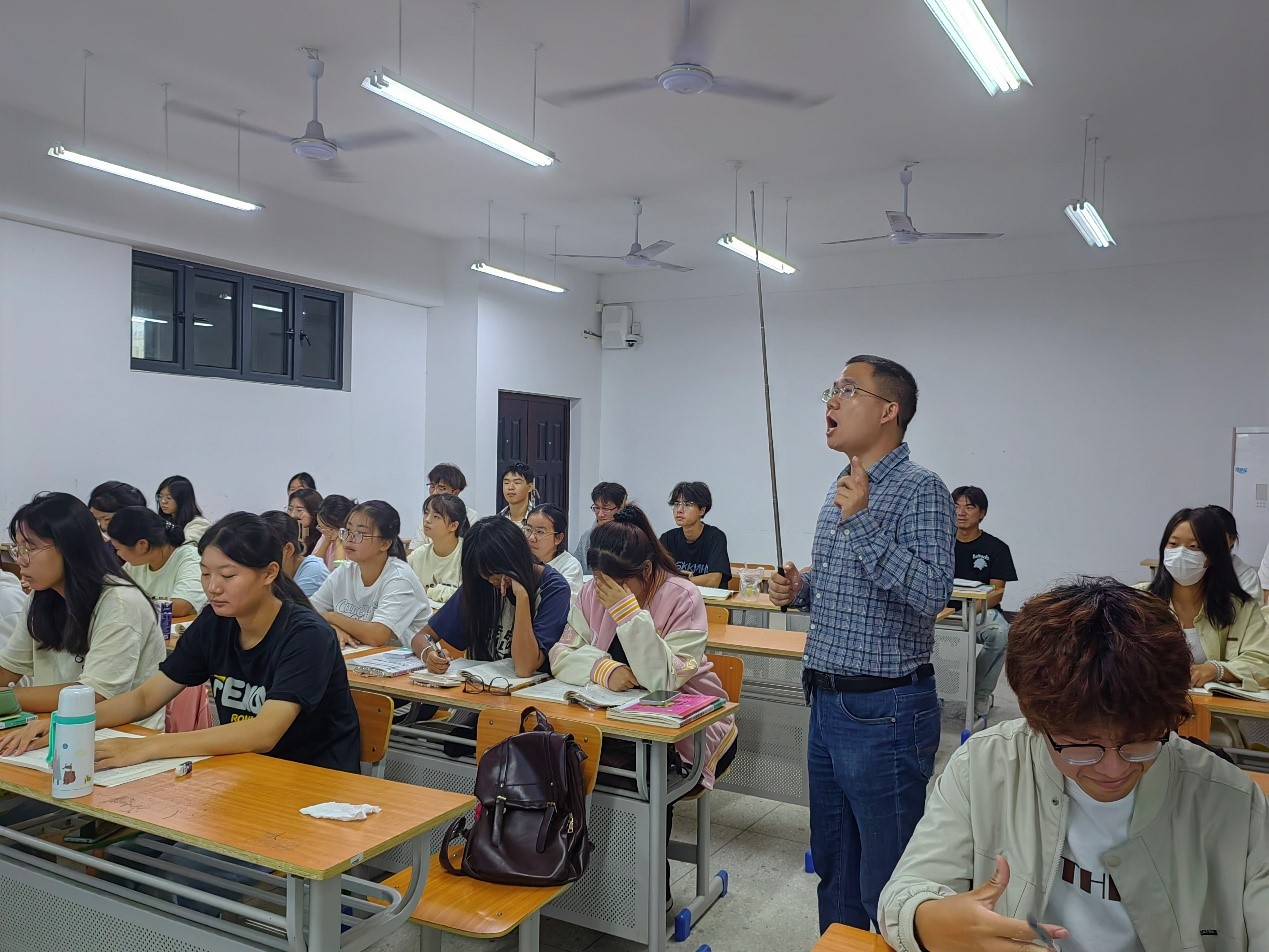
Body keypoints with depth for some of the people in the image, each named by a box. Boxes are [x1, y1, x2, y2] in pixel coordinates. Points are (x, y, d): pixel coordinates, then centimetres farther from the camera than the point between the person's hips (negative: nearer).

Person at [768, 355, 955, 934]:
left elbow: (931, 594, -26)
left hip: (884, 710, -9)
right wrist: (799, 590, 4)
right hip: (826, 703, 9)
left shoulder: (920, 490, -14)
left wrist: (862, 521, -26)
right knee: (833, 865, 21)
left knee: (887, 884, 5)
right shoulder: (842, 490, 13)